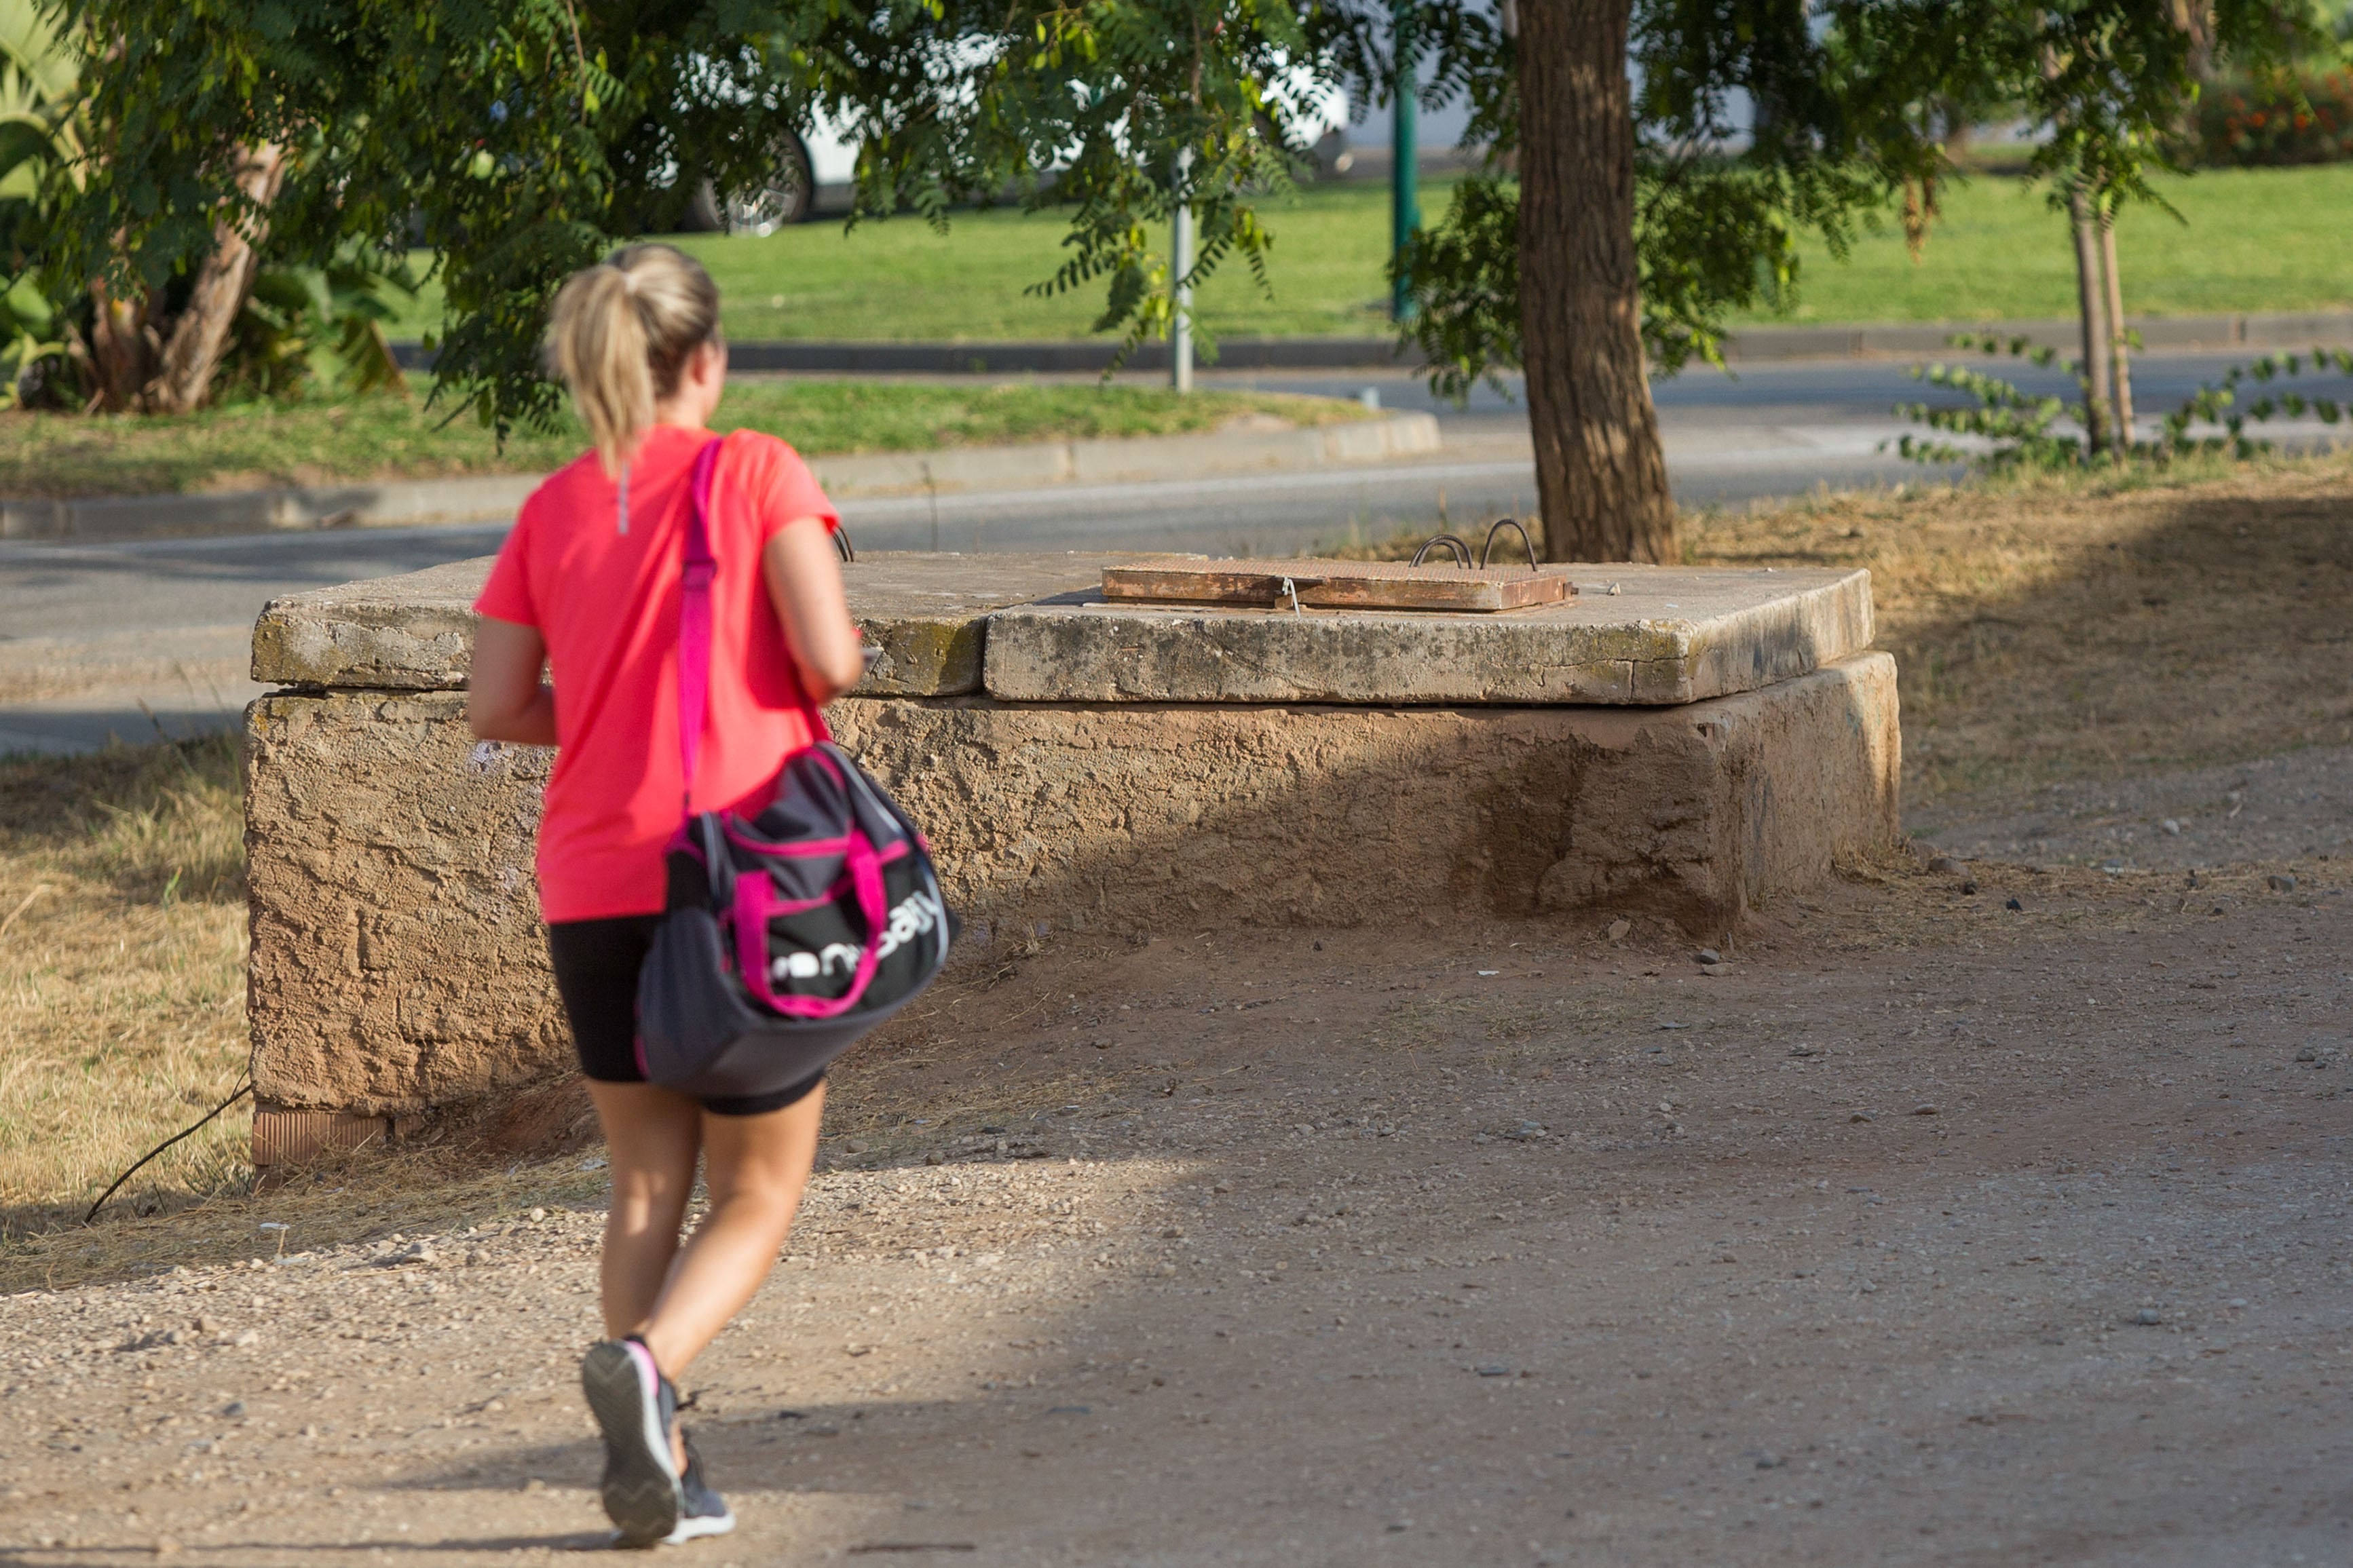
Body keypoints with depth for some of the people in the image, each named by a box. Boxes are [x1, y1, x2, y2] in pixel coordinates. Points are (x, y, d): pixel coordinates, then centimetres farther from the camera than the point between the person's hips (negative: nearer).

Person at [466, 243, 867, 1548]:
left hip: (592, 891, 4)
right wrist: (836, 665, 8)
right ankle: (647, 1360, -20)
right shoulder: (757, 473, -5)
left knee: (647, 1183, 17)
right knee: (758, 1191, 7)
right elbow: (828, 658, -14)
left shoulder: (553, 509, 6)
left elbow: (493, 707, 4)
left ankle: (660, 1471, 10)